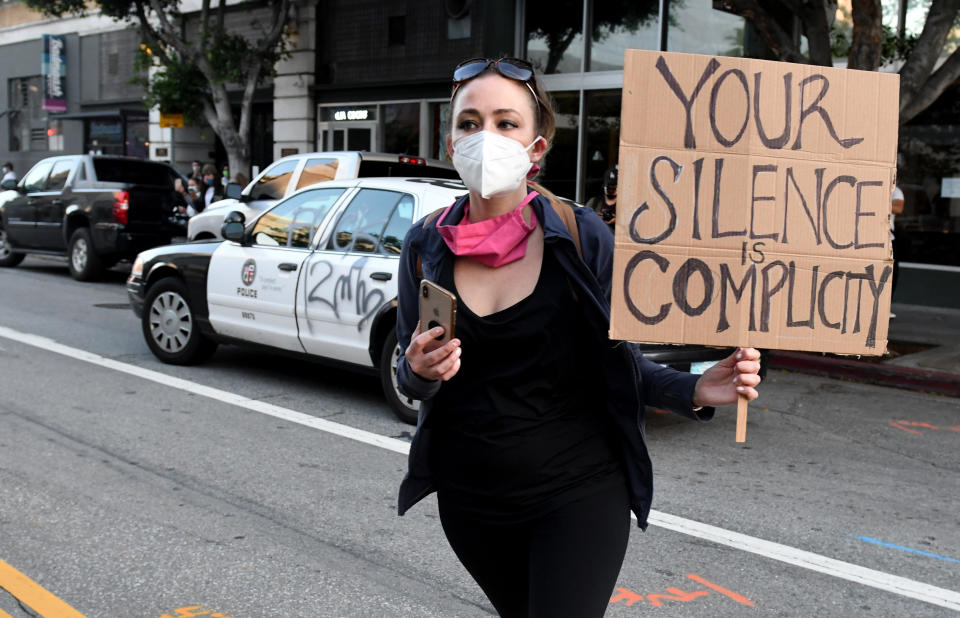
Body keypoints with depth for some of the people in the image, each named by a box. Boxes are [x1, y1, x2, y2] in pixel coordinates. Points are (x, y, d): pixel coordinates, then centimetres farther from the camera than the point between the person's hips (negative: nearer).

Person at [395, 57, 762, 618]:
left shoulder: (581, 236, -11)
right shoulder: (426, 246, -4)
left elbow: (616, 358, -3)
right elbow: (411, 380, 4)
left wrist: (694, 391, -20)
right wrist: (420, 372, -19)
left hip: (577, 493, -3)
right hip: (470, 499, 3)